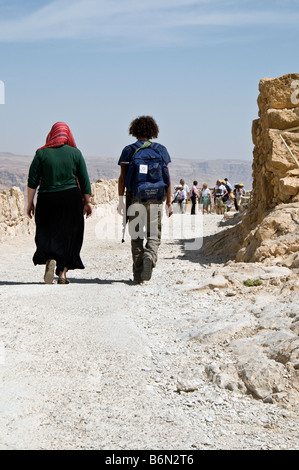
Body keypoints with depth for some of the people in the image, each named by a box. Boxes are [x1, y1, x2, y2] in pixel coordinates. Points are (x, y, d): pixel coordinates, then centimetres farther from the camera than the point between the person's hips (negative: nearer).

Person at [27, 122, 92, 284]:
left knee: (46, 234, 10)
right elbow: (84, 181, 1)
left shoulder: (42, 153, -1)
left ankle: (50, 259, -18)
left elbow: (32, 181, -3)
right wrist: (87, 202, 8)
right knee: (68, 234, 9)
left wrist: (30, 203, 4)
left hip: (47, 199, 0)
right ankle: (62, 273, 6)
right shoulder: (75, 153, 1)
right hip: (71, 199, 1)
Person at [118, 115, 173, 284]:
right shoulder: (161, 149, 5)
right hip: (155, 198, 0)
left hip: (135, 197, 0)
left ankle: (138, 276, 8)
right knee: (154, 236, 9)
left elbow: (123, 177, -5)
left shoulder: (129, 150, 3)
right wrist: (169, 202, 7)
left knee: (136, 237, 9)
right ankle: (150, 256, -23)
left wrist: (121, 199, -6)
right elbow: (167, 178, 3)